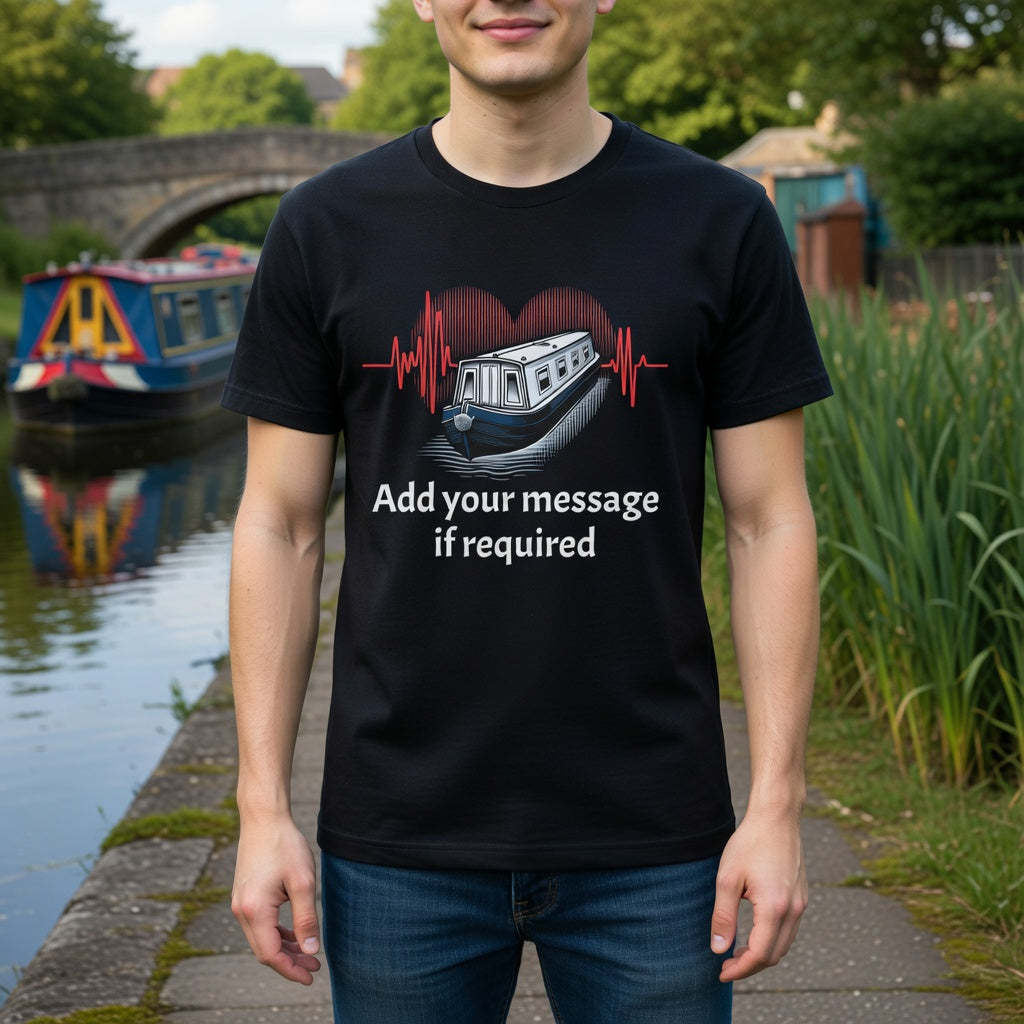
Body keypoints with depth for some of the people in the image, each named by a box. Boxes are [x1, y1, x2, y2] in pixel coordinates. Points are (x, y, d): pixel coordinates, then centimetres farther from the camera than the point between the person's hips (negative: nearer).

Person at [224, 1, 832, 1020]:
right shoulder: (330, 227, 1)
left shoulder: (720, 221, 0)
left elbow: (769, 523, 0)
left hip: (649, 843, 0)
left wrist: (777, 807, -5)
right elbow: (280, 526, 2)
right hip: (401, 843, 1)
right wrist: (263, 808, -1)